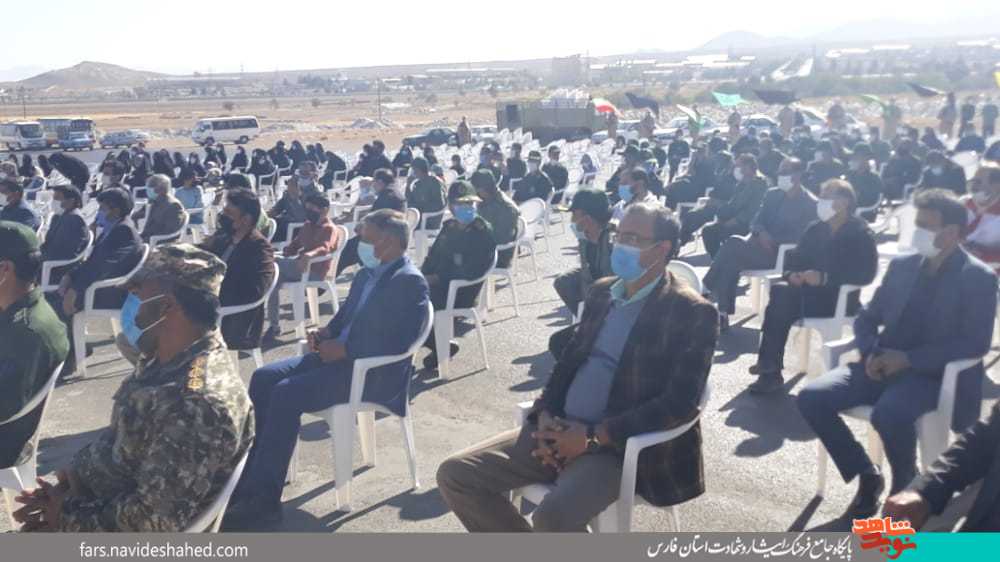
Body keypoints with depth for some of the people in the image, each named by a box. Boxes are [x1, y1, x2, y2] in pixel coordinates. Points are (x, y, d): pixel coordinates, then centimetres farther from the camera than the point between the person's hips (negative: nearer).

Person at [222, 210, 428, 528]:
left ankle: (262, 499, -15)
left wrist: (343, 349, -20)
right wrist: (326, 333, 2)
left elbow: (398, 343, -23)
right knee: (263, 378, -5)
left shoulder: (410, 282, -14)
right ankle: (248, 480, 0)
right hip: (339, 355, 9)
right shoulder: (367, 274, 14)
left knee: (287, 394, -24)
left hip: (373, 371, -9)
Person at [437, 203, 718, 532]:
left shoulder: (693, 313, -8)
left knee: (552, 517, -33)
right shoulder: (601, 292, 13)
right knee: (455, 474, -5)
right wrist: (546, 415, -4)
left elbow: (679, 402, -16)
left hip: (620, 446, -6)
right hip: (560, 431, 7)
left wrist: (593, 436, -19)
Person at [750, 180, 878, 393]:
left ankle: (771, 368, -18)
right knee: (780, 291, -26)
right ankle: (769, 368, -26)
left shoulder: (861, 234, -5)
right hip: (810, 291, 6)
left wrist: (825, 278, -26)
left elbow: (867, 273, -16)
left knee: (782, 299, -27)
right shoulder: (815, 229, 14)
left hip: (840, 297, -6)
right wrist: (791, 273, -11)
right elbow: (795, 257, 13)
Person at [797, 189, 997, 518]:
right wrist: (872, 353, -7)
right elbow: (866, 317, 16)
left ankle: (905, 486, -4)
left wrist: (908, 359, -19)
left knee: (889, 414, -37)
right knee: (812, 398, -17)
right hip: (884, 366, 5)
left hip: (930, 374, -5)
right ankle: (867, 474, 1)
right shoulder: (901, 266, 13)